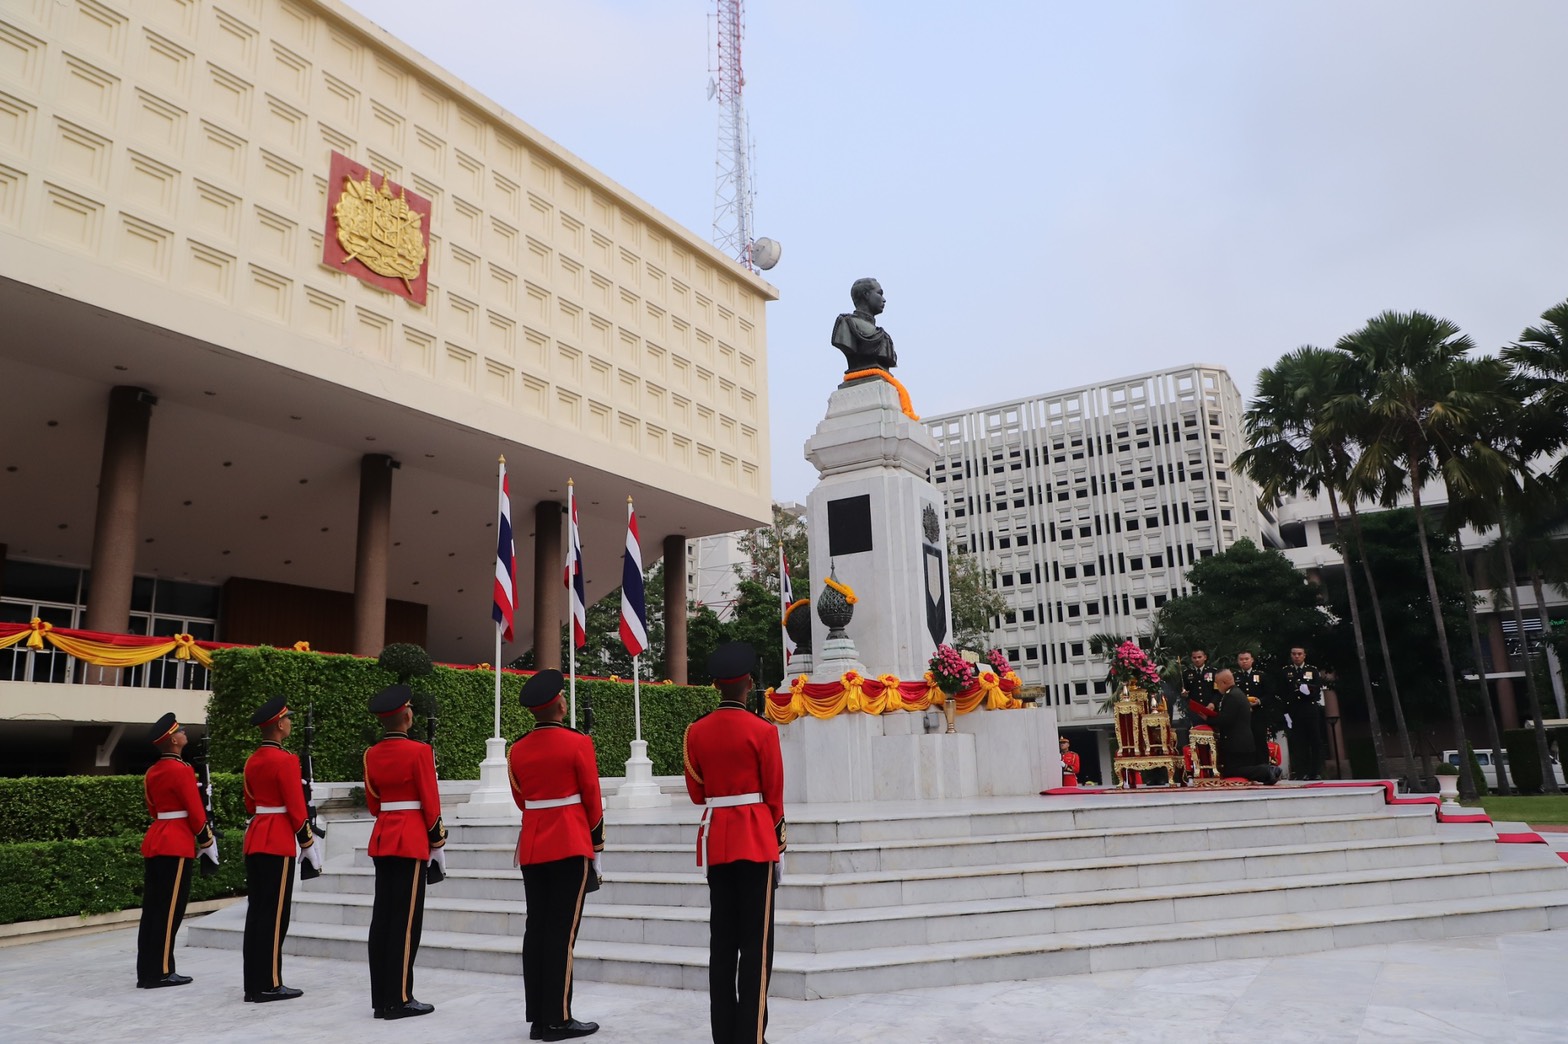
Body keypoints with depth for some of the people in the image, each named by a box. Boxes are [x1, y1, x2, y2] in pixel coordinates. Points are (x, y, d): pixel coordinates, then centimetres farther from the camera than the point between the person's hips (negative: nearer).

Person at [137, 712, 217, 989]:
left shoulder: (152, 771, 12)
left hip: (154, 841, 9)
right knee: (170, 909, -3)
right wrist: (207, 842, -3)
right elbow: (196, 812, -13)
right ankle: (161, 972, 1)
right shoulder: (182, 770, -14)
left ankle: (146, 971, 15)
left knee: (152, 908, 10)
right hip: (176, 845, -9)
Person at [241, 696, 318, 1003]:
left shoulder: (252, 761, 11)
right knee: (274, 913, -3)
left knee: (256, 910, 11)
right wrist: (308, 844, -7)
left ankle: (253, 983, 16)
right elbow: (296, 809, -15)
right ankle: (269, 985, 2)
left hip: (255, 839, 9)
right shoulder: (286, 760, -15)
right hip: (279, 842, -9)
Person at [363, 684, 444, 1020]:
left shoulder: (372, 755, 7)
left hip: (382, 838, 7)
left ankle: (381, 998, 15)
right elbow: (430, 804, -12)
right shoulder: (419, 751, -14)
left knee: (382, 918, 9)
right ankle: (400, 999, 2)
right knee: (406, 920, -2)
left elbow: (373, 803, 14)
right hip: (412, 840, -7)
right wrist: (438, 842, -2)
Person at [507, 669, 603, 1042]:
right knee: (563, 931, -2)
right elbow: (591, 799, -5)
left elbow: (521, 800, 14)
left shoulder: (517, 750, 6)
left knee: (535, 928, 9)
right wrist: (596, 845, 4)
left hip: (531, 845, 6)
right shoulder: (578, 743, -10)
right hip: (570, 844, -6)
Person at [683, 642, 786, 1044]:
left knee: (722, 941, 10)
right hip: (756, 839, -4)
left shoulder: (696, 731, 3)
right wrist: (778, 839, 9)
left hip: (715, 840, 5)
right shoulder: (763, 731, -10)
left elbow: (697, 793, 8)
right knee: (756, 943, 1)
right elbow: (773, 794, -4)